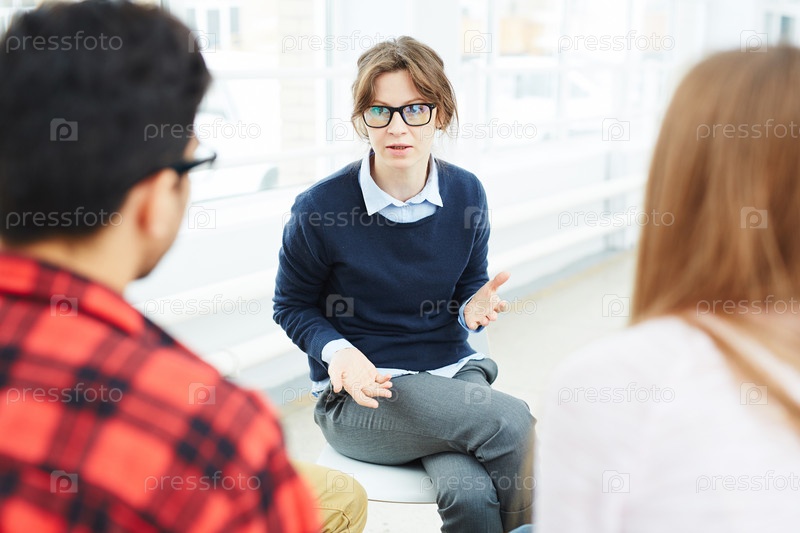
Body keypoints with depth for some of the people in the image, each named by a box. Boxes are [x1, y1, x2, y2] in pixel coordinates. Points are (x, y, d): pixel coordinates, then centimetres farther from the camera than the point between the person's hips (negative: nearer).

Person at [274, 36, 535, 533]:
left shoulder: (466, 194, 0)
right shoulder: (319, 209, -11)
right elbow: (293, 306, 2)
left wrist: (473, 309, -10)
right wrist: (337, 351, -18)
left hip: (453, 369, 3)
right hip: (359, 393, -3)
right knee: (511, 421, -27)